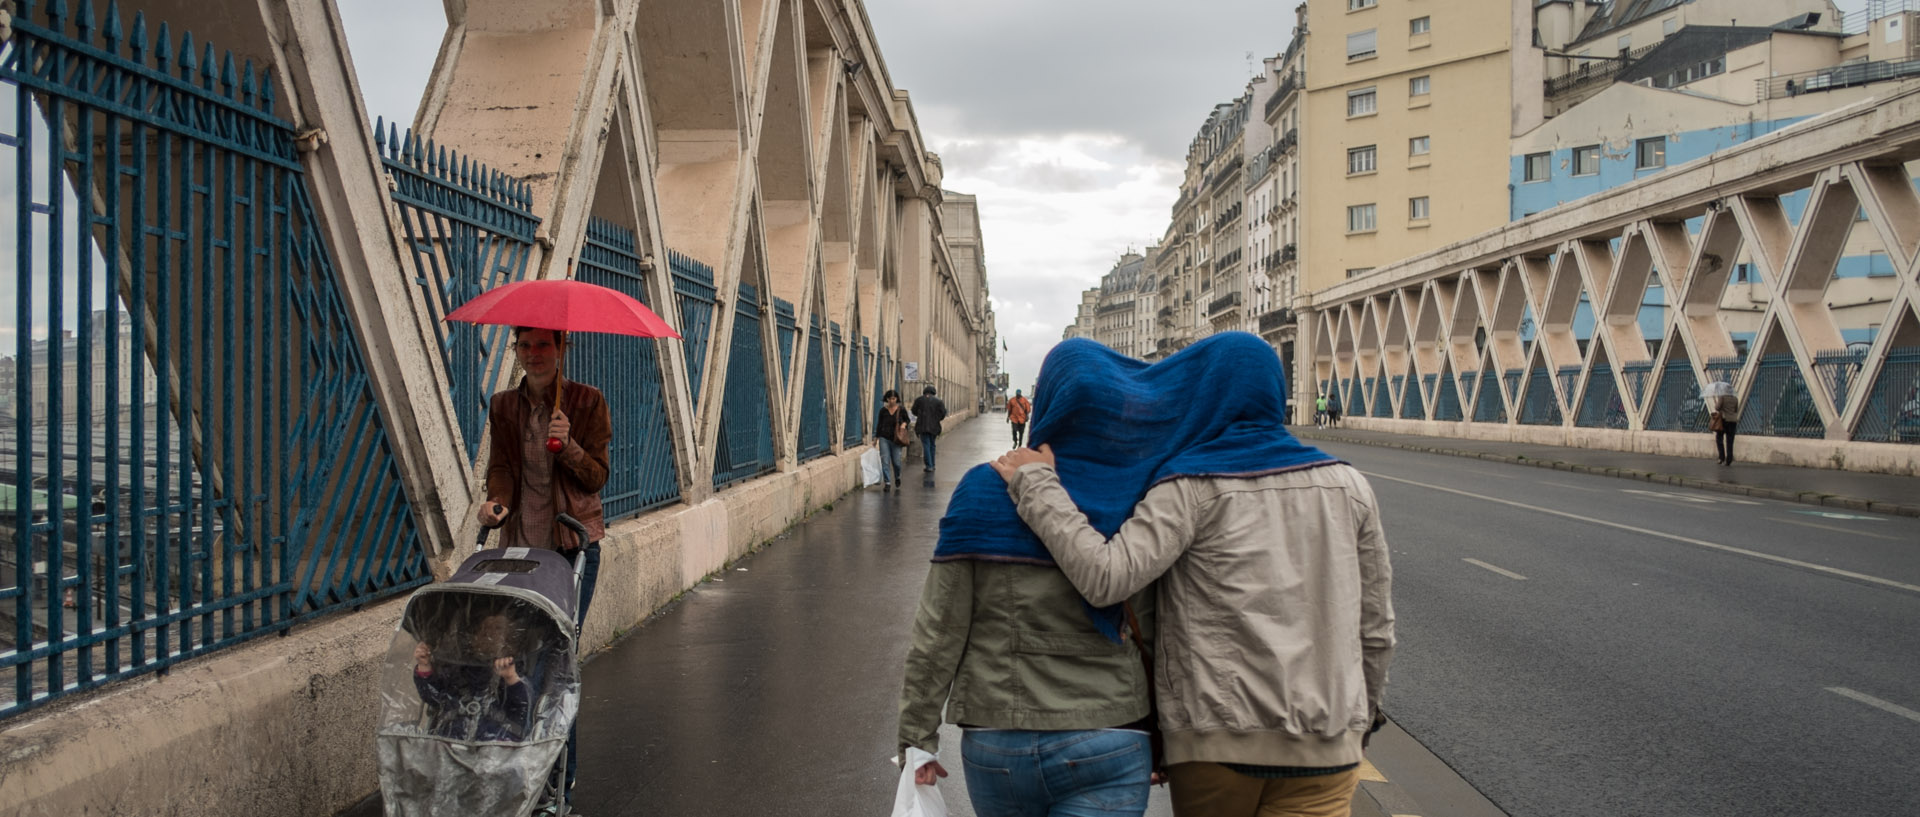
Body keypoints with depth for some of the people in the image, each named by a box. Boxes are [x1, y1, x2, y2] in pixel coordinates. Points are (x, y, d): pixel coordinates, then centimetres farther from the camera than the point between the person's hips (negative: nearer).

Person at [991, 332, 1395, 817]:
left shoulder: (1191, 490, -9)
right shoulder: (1347, 486, 5)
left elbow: (1105, 577, -23)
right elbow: (1375, 627, 10)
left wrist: (1035, 482, -13)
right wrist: (1361, 715, 24)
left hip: (1216, 740, -2)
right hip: (1325, 742, 3)